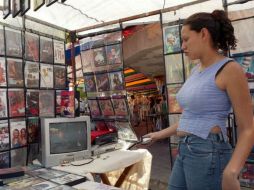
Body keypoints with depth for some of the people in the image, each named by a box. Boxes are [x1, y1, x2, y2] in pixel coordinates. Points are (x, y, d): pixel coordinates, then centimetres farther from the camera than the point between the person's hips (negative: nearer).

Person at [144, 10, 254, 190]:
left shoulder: (230, 69, -11)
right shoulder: (196, 70, 12)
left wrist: (231, 171, -27)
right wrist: (162, 134, 24)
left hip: (209, 154, -8)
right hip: (185, 151, 8)